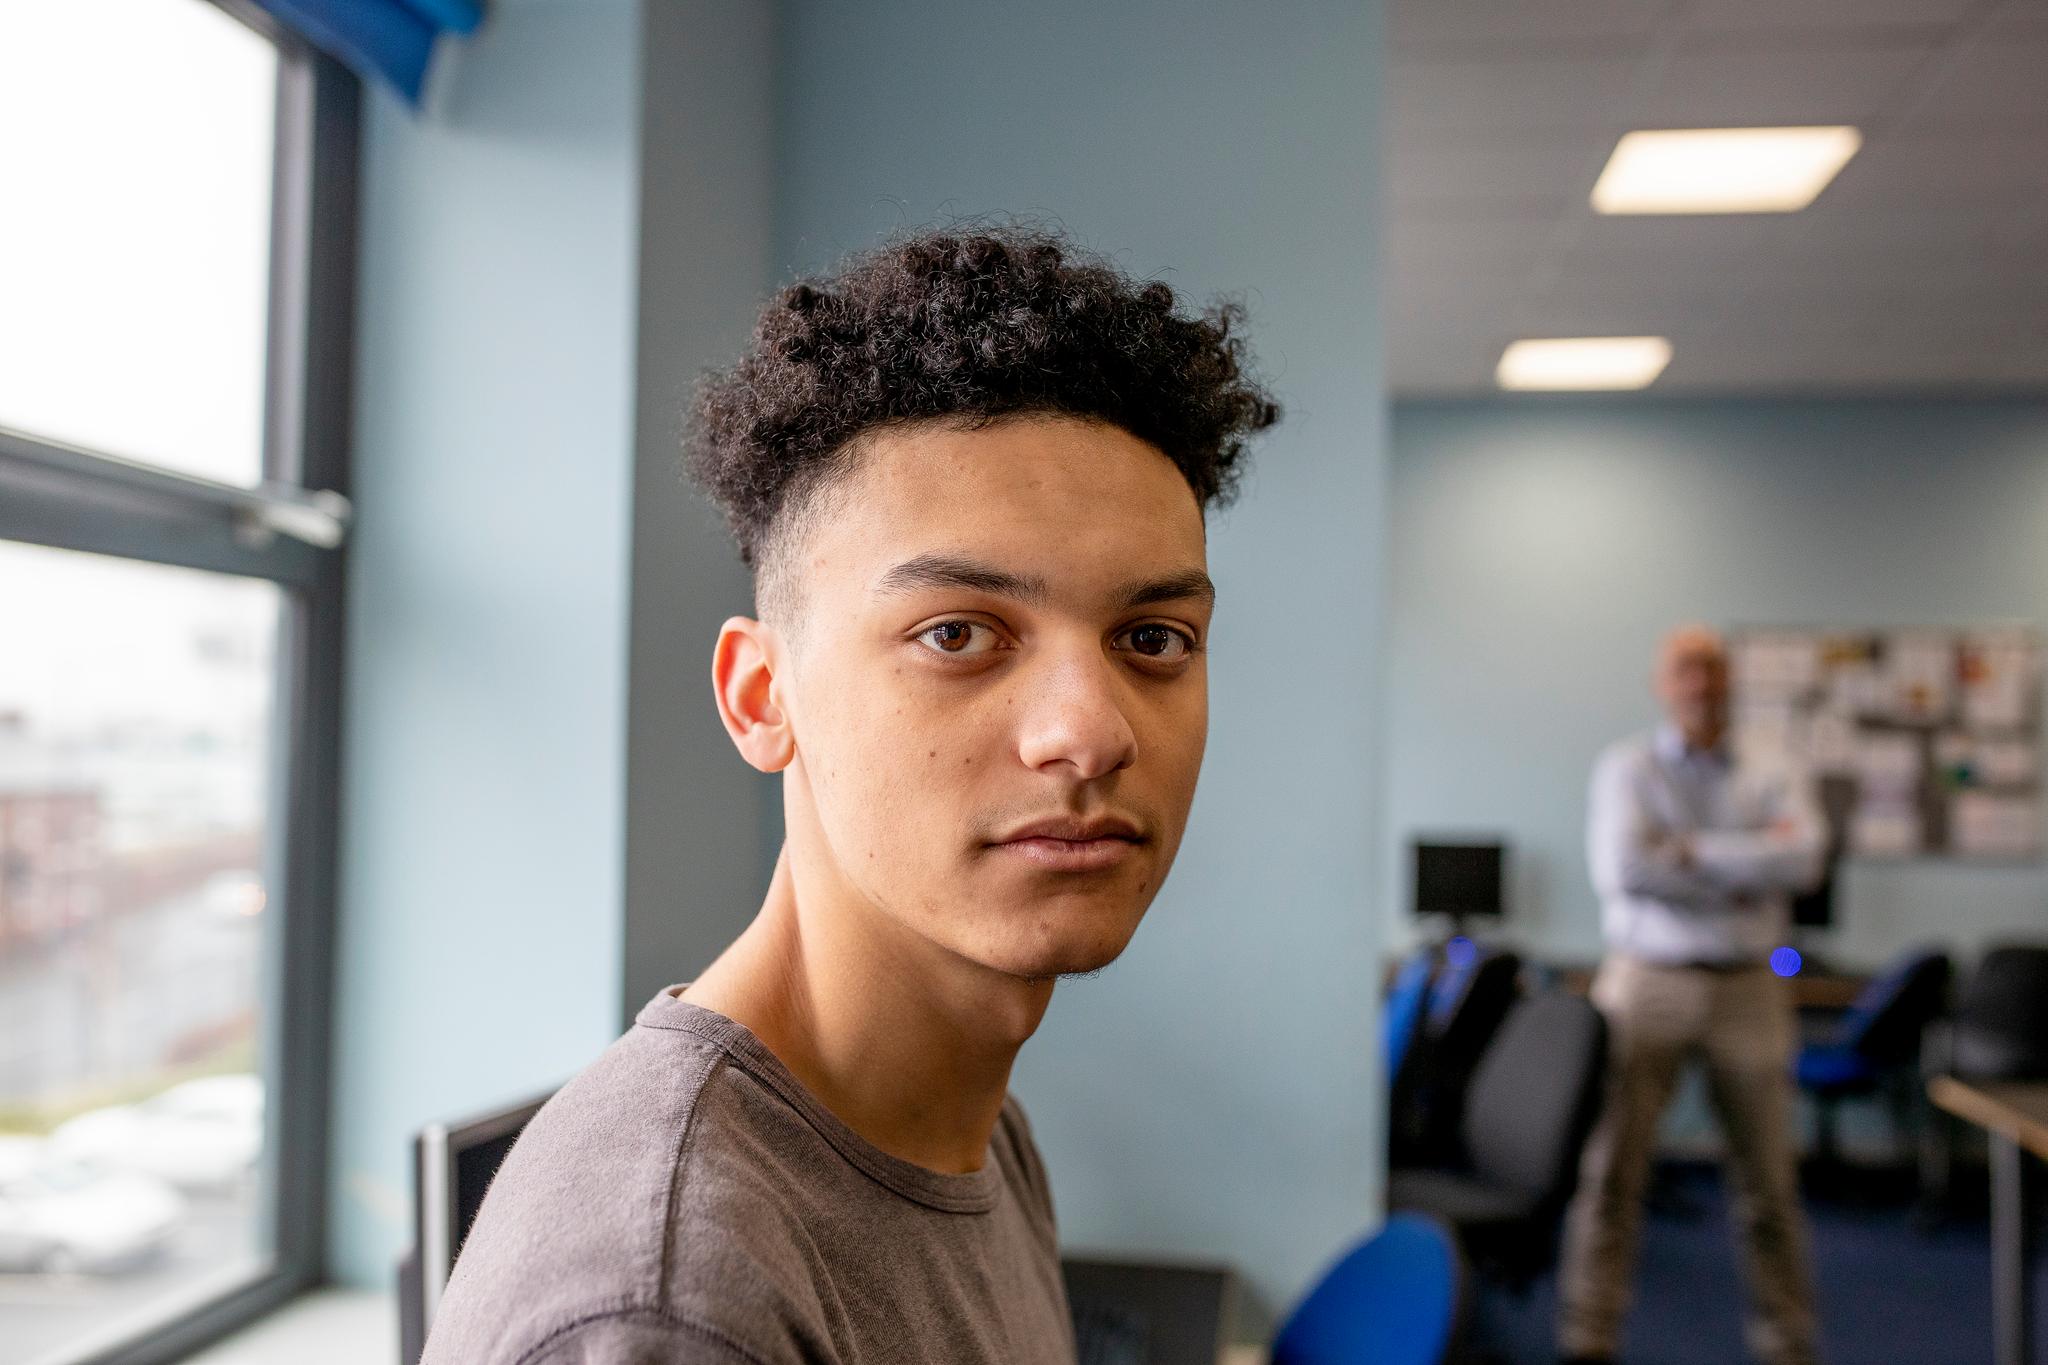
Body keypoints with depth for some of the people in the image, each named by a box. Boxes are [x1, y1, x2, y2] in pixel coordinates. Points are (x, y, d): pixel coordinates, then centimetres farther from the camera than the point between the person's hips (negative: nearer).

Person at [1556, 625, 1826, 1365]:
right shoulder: (1627, 767, 3)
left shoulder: (1774, 777, 10)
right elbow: (1621, 868, -13)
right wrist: (1746, 871, -7)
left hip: (1747, 990, 2)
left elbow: (1801, 860, -10)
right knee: (1612, 1167, -2)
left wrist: (1692, 851, -12)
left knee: (1768, 1180, 7)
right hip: (1647, 979, -2)